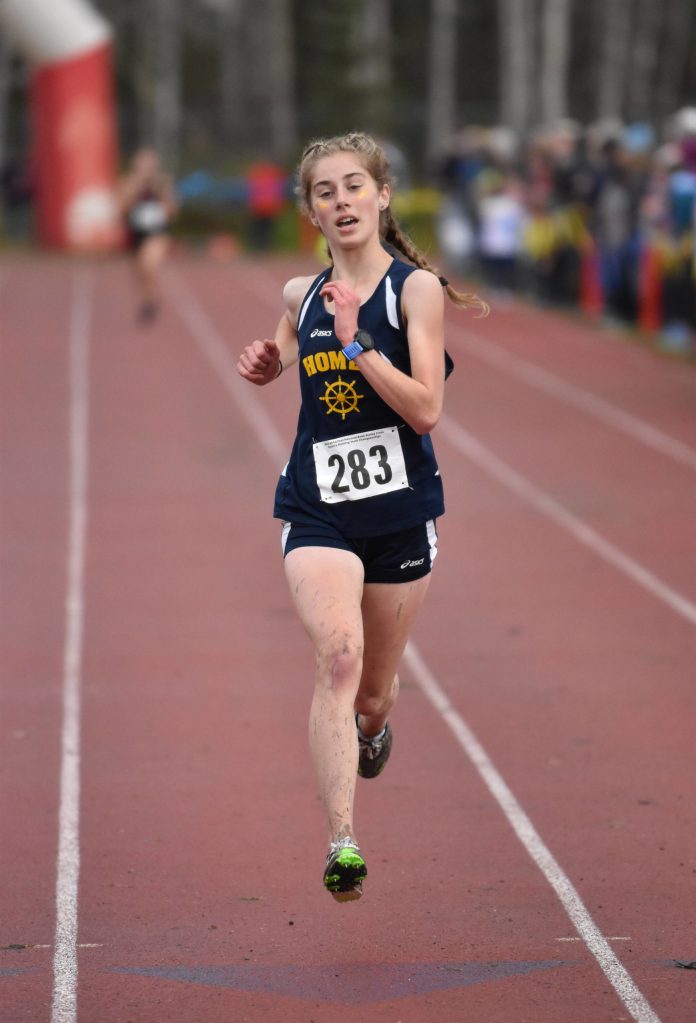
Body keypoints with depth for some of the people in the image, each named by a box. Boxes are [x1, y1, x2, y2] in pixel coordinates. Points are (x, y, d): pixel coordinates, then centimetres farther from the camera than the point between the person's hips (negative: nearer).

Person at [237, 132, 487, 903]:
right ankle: (341, 845, -31)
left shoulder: (416, 287, -6)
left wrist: (357, 341, -22)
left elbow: (426, 408, -16)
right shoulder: (301, 294, 7)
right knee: (337, 654, -23)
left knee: (372, 689, 13)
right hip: (316, 508, 1)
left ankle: (373, 726, 53)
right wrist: (265, 363, 7)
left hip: (400, 508, -1)